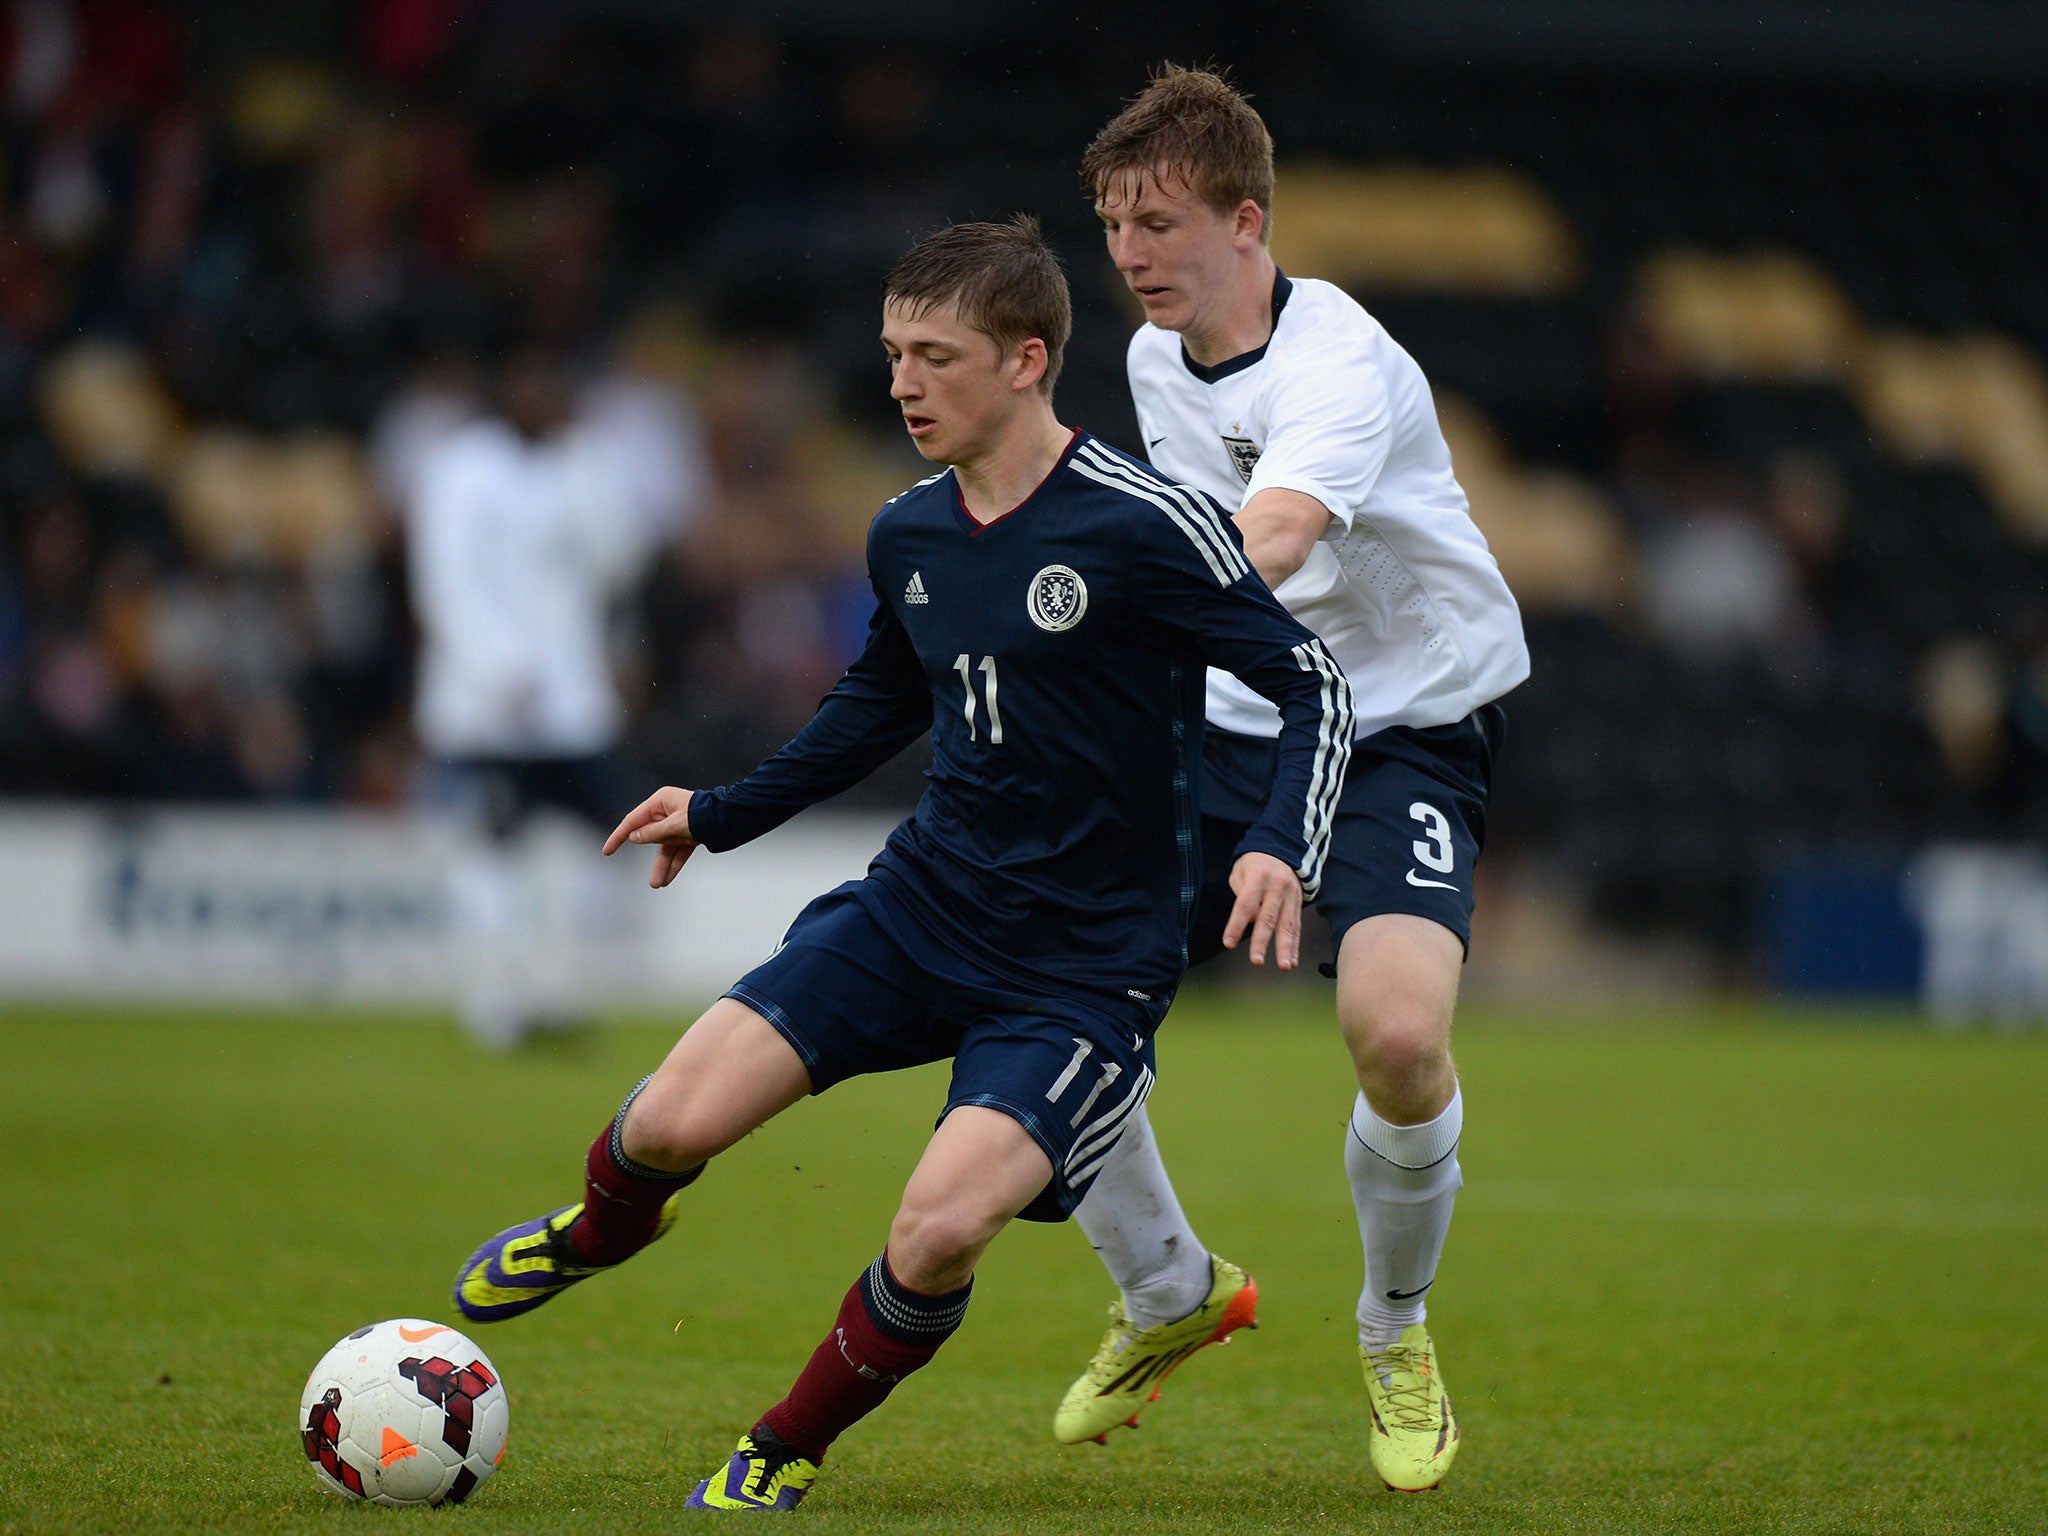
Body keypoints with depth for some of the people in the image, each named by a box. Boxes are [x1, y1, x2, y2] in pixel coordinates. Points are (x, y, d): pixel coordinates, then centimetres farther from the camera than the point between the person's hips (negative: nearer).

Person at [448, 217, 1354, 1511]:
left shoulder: (1146, 526, -16)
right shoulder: (908, 533, 4)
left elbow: (1317, 684, -12)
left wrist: (1281, 849, -27)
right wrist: (725, 814, 27)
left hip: (1086, 967, -5)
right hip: (921, 905, 5)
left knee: (939, 1232, -24)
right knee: (672, 1125, -10)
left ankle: (790, 1451, 5)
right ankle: (602, 1229, 28)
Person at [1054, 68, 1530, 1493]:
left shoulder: (1339, 363, -24)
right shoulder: (1158, 358, 2)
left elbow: (1267, 541, -45)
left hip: (1408, 723, -7)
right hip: (1234, 726, 7)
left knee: (1396, 1027, -30)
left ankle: (1398, 1329, 1)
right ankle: (1168, 1294, 20)